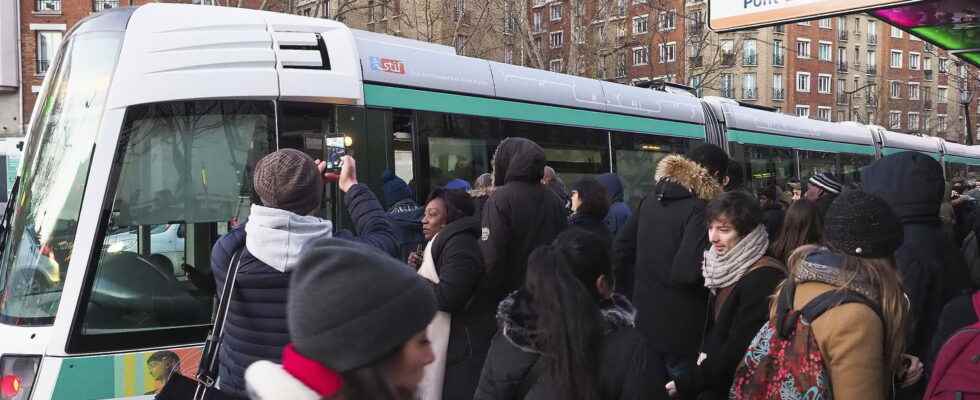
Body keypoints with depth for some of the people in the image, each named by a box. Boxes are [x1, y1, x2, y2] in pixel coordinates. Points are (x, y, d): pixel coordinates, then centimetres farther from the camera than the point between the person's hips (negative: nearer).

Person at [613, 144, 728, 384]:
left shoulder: (651, 199, 5)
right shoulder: (700, 209, -18)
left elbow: (620, 250, 9)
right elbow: (686, 271, -26)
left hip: (643, 318, 7)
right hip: (679, 328, -7)